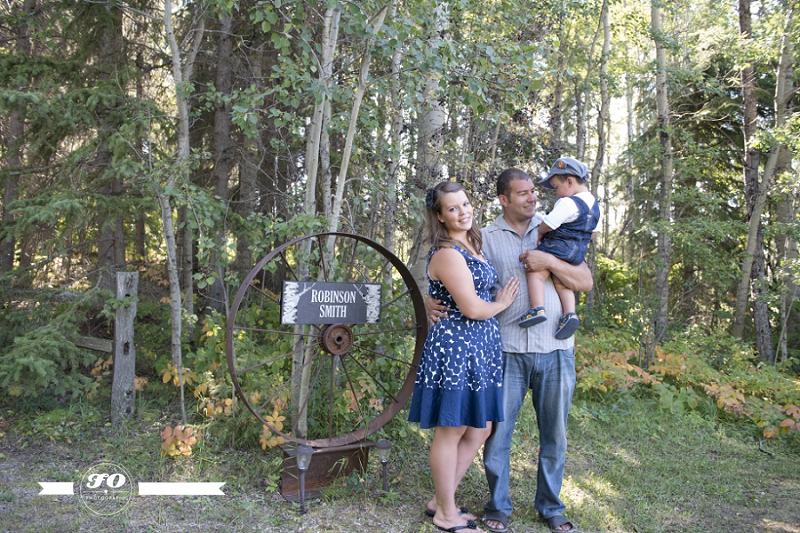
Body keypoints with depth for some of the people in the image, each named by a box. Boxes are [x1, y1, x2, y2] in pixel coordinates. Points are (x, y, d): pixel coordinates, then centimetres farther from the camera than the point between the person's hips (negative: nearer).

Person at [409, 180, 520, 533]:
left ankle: (440, 500, 29)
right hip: (455, 348, -10)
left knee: (479, 430, 15)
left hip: (479, 351, 10)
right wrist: (502, 303, -2)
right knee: (451, 432, 3)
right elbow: (472, 309, -19)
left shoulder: (471, 246, 14)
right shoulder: (447, 254, -16)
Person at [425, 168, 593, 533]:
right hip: (507, 350, -1)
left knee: (554, 434, 12)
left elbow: (585, 282, 1)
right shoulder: (485, 238, 3)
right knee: (497, 431, 5)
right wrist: (431, 301, -18)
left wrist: (548, 262, -14)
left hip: (555, 350, 2)